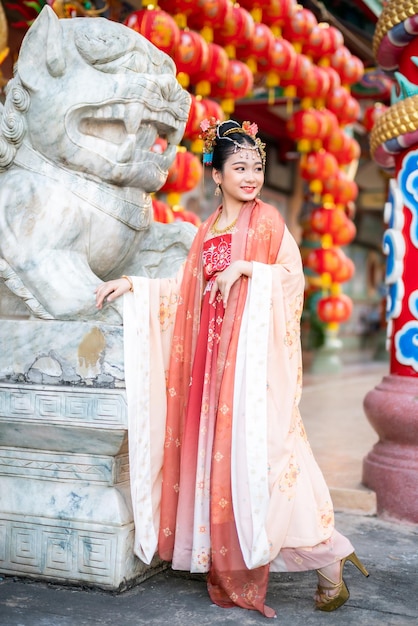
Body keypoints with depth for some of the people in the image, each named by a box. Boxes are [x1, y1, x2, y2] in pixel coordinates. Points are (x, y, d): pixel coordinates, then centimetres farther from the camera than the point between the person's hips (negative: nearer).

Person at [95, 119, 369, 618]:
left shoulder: (267, 220, 2)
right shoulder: (210, 229, 17)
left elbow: (294, 277, -7)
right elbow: (187, 287, 20)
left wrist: (243, 267, -17)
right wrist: (132, 284, 16)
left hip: (253, 348, -5)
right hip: (212, 350, 6)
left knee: (257, 446, -11)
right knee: (215, 446, 3)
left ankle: (327, 562, -1)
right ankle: (228, 568, 12)